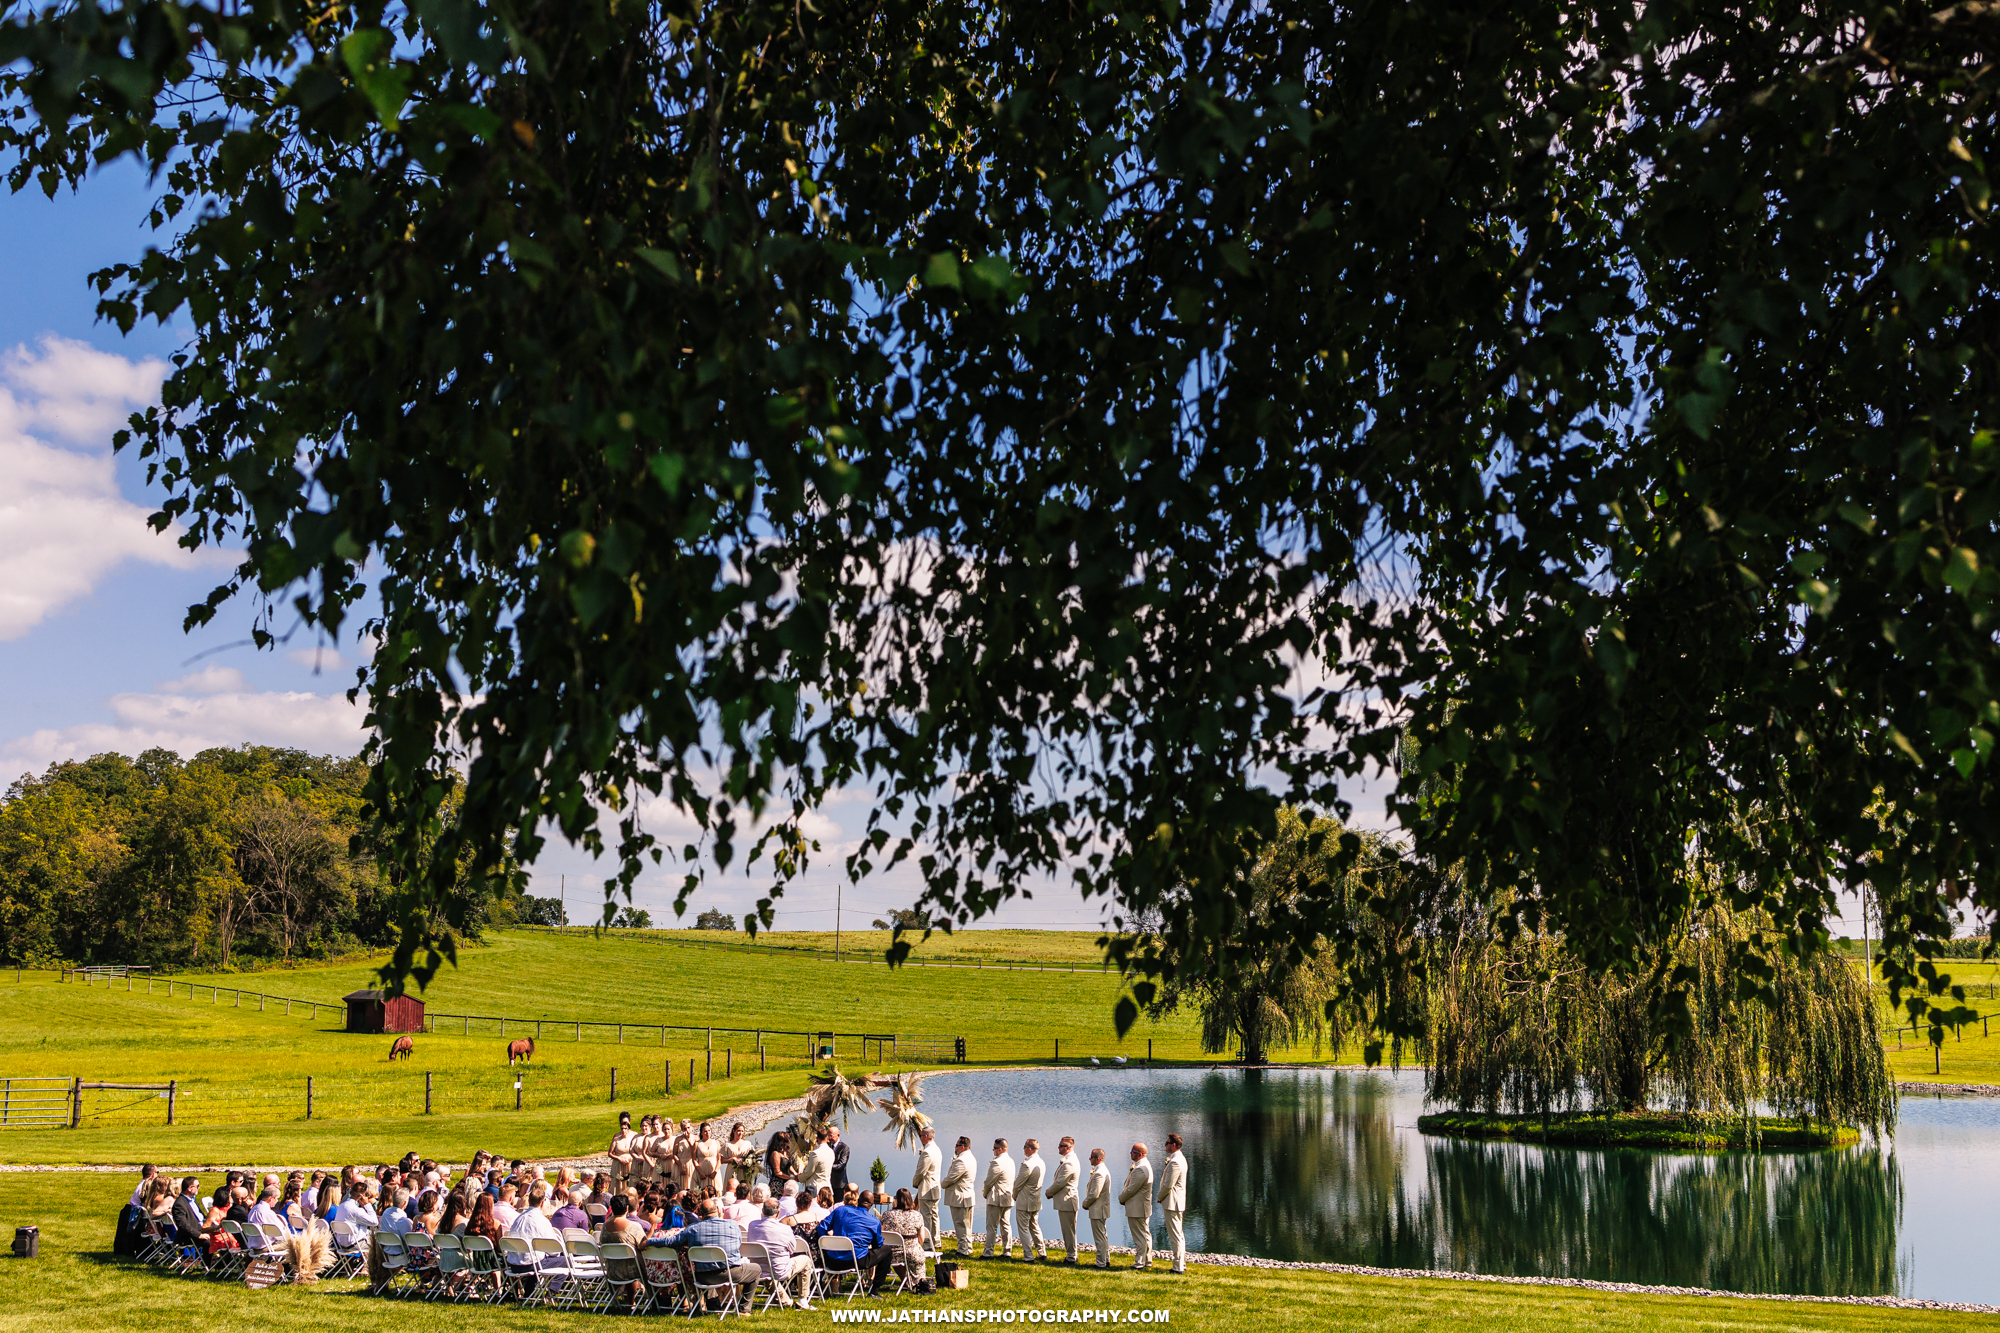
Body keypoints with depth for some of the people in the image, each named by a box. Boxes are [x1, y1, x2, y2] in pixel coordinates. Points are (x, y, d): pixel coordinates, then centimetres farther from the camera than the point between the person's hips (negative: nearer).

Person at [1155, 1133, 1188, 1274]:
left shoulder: (1174, 1162, -20)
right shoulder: (1180, 1159, 13)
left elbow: (1168, 1185, -20)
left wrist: (1159, 1197, -7)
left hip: (1172, 1203, -11)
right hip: (1178, 1202, 11)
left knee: (1175, 1236, -6)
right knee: (1179, 1235, 15)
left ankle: (1178, 1267, -3)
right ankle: (1182, 1264, 21)